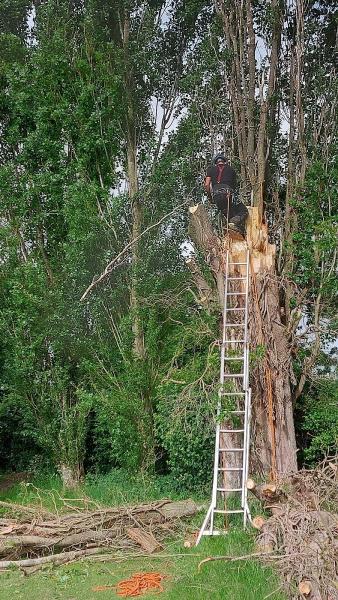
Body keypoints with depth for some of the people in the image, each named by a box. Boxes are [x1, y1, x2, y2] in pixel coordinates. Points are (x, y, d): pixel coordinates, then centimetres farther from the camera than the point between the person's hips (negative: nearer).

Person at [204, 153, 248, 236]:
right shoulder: (231, 169, 22)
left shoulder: (211, 169, 20)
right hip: (227, 194, -2)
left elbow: (206, 185, 9)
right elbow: (234, 185, 28)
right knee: (243, 211, 5)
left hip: (216, 196, 2)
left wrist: (210, 196, 22)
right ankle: (234, 222, -23)